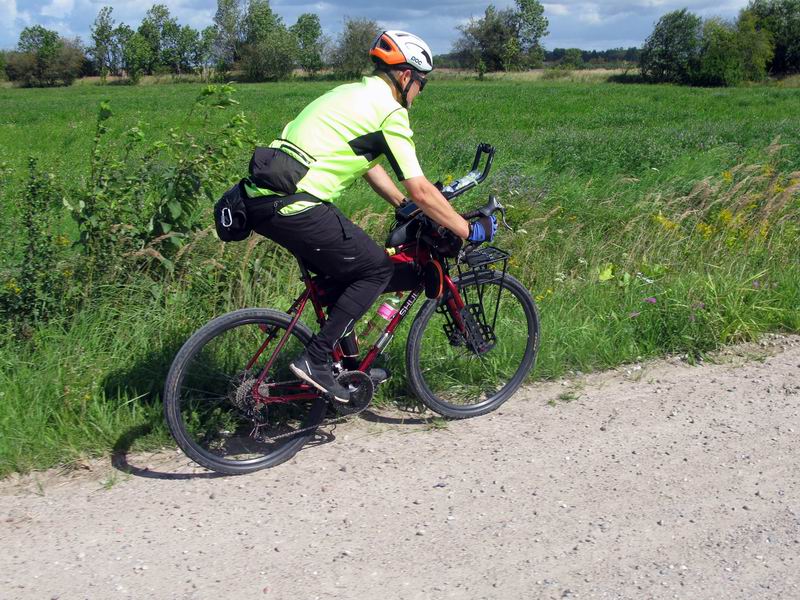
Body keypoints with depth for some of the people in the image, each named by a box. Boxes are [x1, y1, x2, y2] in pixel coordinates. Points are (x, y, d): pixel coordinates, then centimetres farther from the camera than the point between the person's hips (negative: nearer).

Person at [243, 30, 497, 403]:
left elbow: (368, 165, 32)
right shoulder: (390, 110, -5)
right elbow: (420, 190, -7)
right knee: (376, 269, 3)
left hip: (261, 196, 10)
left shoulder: (353, 94, 23)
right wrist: (469, 231, 2)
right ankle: (314, 360, 2)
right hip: (293, 205, -10)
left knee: (340, 268, 24)